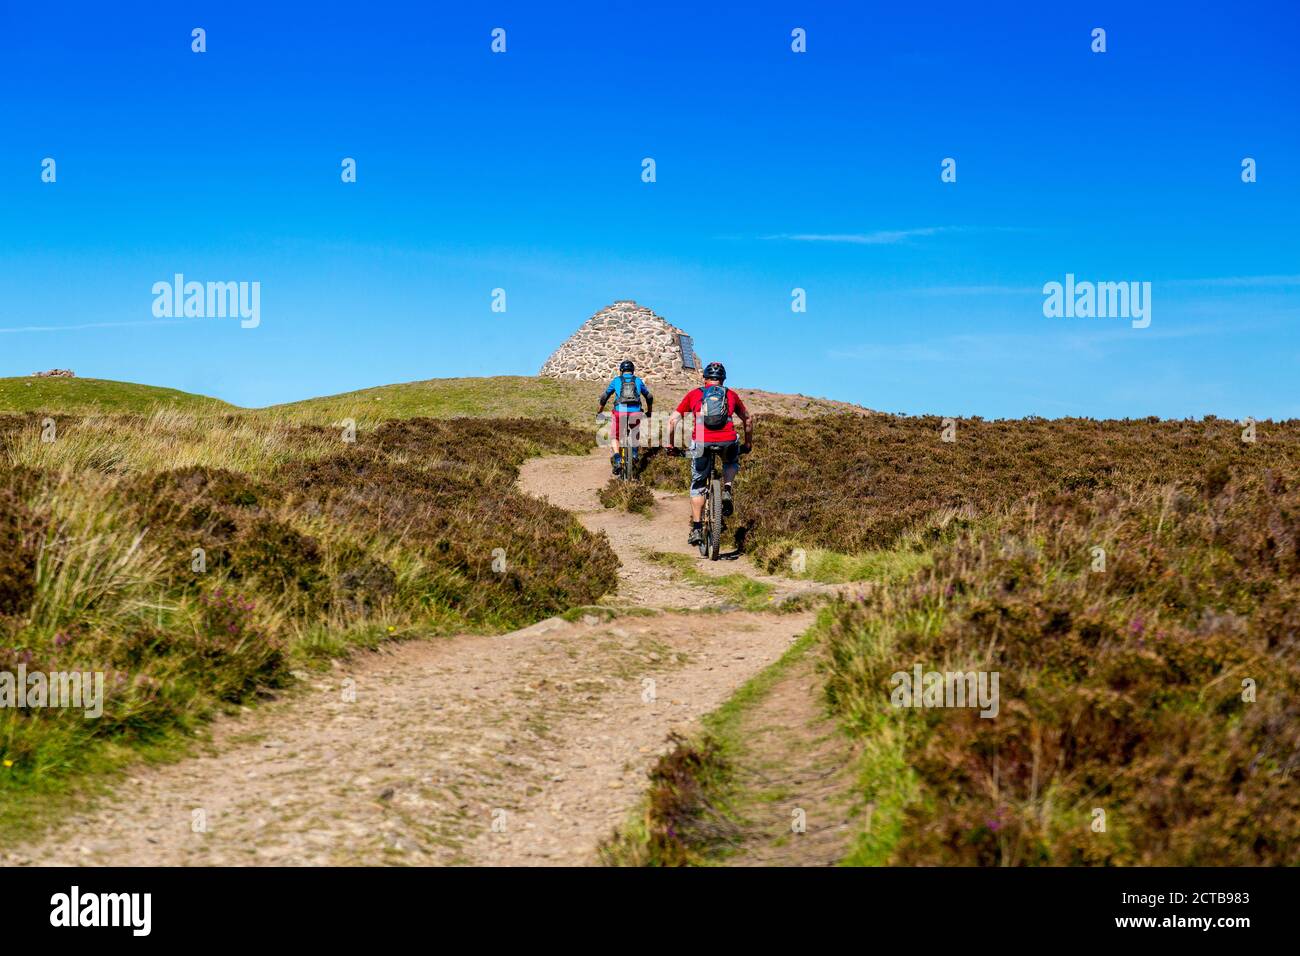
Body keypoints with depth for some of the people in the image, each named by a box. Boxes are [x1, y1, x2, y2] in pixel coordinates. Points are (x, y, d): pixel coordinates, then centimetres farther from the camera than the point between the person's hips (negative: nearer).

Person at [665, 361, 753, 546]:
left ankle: (696, 529, 11)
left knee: (697, 485, 18)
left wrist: (671, 445, 26)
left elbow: (672, 420, 16)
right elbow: (748, 419, 31)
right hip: (728, 442, 1)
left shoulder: (694, 394, 18)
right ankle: (726, 490, 10)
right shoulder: (731, 395, 22)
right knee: (732, 463, 36)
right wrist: (748, 444, 44)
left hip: (701, 443, -1)